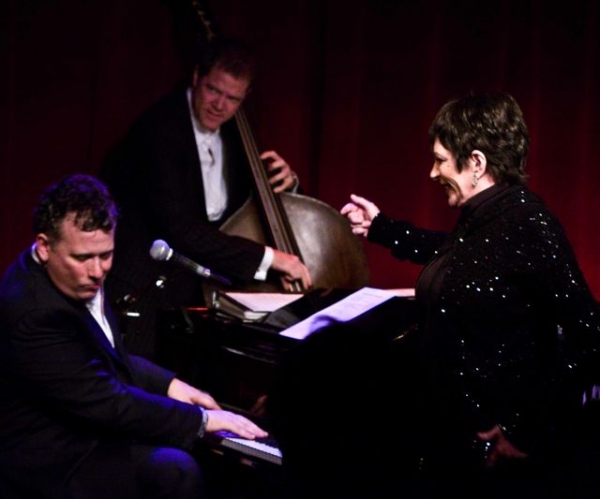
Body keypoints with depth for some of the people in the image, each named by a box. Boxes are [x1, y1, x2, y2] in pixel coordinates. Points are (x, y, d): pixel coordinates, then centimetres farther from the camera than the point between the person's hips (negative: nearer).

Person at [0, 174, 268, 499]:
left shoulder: (79, 281, 1)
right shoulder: (34, 314, -28)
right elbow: (106, 404, -27)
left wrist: (168, 385, 5)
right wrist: (201, 419, -20)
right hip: (49, 463, -10)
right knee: (175, 471, -27)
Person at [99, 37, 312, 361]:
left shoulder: (229, 132, 6)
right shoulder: (159, 129, -19)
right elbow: (181, 230, -28)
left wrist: (285, 183, -3)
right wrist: (268, 256, -29)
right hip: (143, 287, -7)